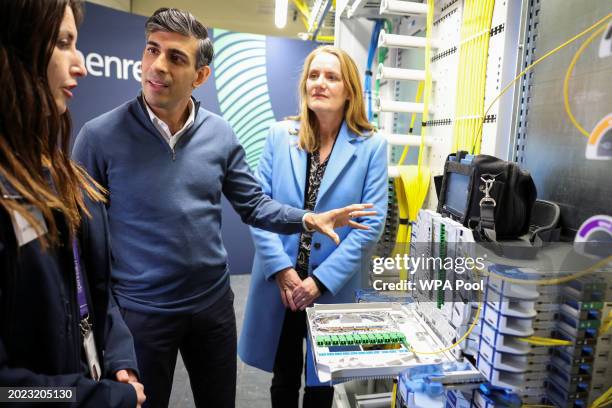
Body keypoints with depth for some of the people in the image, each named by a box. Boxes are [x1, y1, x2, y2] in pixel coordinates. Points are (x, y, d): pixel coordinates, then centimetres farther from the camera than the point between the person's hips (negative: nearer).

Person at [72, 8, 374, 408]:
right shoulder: (99, 135, -12)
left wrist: (307, 219, -14)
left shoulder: (221, 135, -4)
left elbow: (254, 204, 1)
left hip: (213, 302, 3)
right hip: (137, 310, -2)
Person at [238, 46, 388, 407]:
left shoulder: (372, 146, -6)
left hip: (334, 286, -1)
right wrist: (282, 269, -14)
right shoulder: (280, 135, -1)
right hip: (279, 282, 2)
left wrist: (321, 280, -14)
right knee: (284, 377, 22)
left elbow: (372, 223, -10)